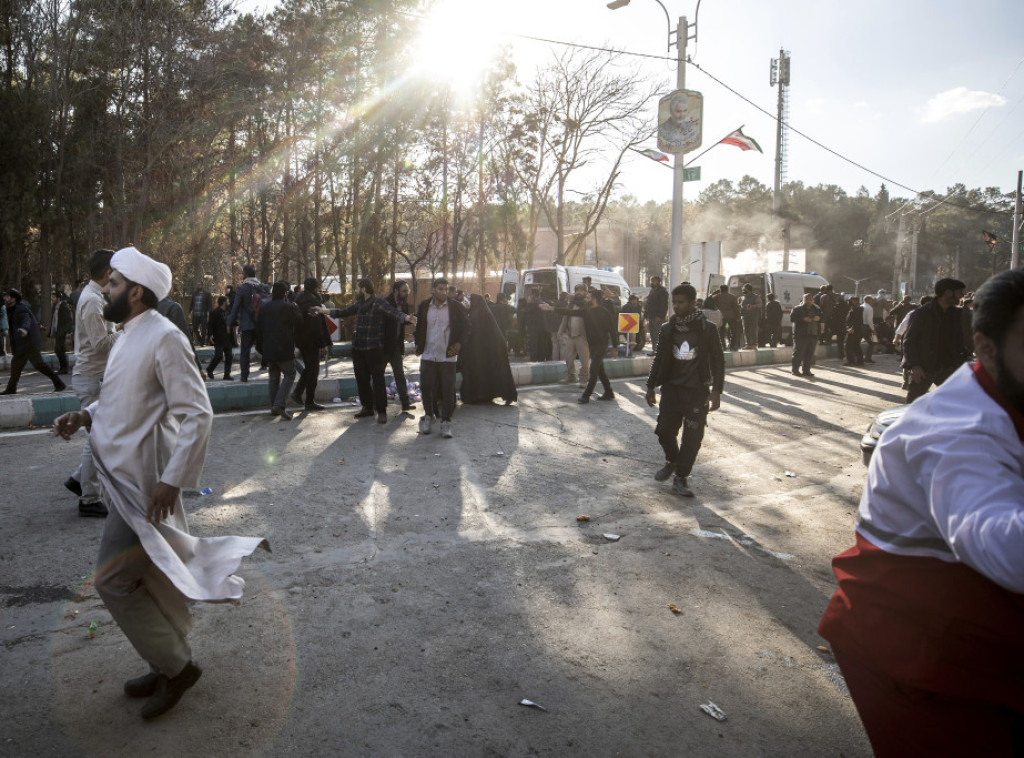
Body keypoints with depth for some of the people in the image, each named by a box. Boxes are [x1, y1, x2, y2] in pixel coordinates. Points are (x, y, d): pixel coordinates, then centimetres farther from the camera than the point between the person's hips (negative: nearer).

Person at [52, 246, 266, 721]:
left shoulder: (164, 338, -18)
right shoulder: (128, 336, 10)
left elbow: (197, 414, -22)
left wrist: (172, 479, -23)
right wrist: (85, 416, 4)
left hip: (143, 482, -9)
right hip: (123, 476, 9)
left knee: (113, 579, -4)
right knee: (151, 578, 17)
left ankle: (174, 666, 13)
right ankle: (170, 664, 33)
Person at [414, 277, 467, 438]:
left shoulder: (455, 306, -2)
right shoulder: (424, 306, 5)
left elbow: (465, 326, 6)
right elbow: (419, 327, 18)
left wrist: (459, 343, -4)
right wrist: (418, 345, 9)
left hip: (448, 356, -2)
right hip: (428, 355, 2)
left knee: (448, 389, -1)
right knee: (426, 387, 3)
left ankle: (446, 422, 9)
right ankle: (429, 415, 25)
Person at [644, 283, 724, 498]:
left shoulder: (707, 329, -4)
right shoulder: (668, 329, 5)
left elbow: (718, 361, -1)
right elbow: (659, 358, 14)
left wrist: (716, 390, -8)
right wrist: (651, 386, 12)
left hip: (697, 392, -2)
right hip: (671, 389, 3)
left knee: (693, 437, -1)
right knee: (665, 431, -2)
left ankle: (680, 478, 14)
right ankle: (672, 461, 29)